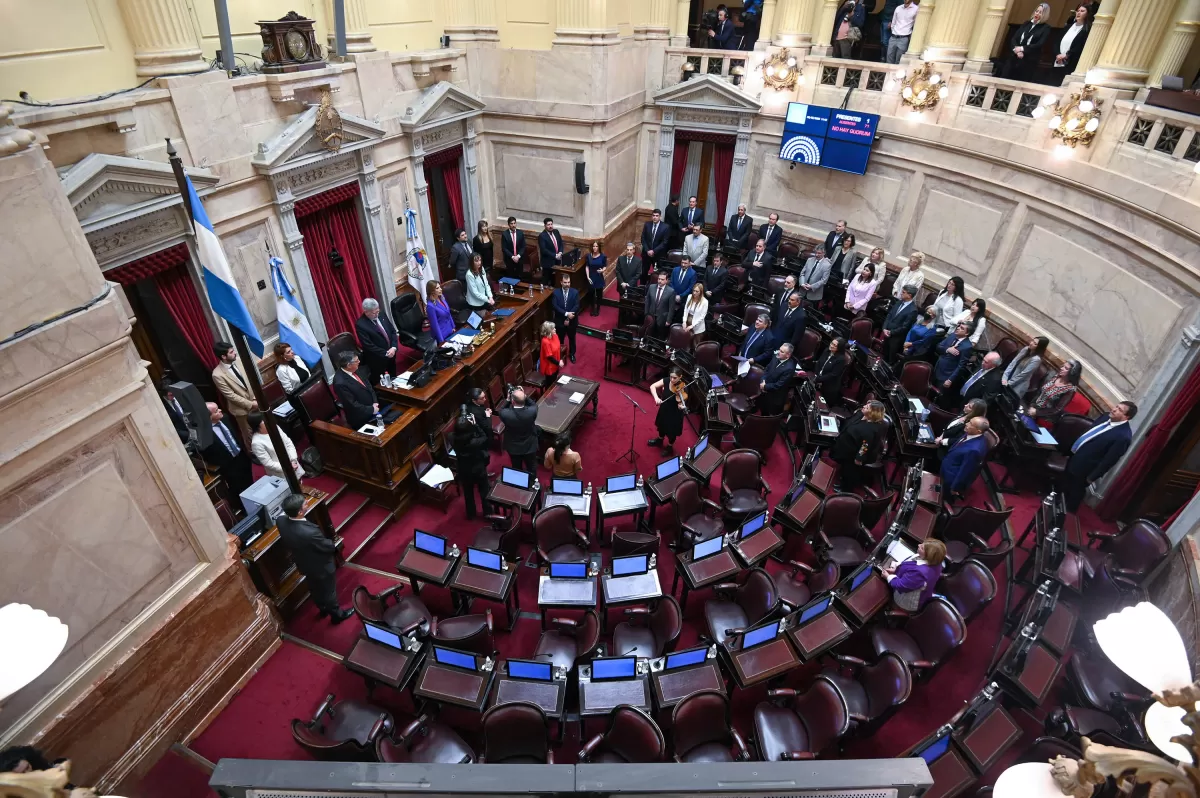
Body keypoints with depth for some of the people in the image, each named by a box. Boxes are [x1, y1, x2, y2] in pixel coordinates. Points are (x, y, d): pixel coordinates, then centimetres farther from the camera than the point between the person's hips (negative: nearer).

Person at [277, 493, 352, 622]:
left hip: (304, 565, 7)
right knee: (328, 591, 21)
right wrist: (334, 546, -3)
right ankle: (337, 615, 45)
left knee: (314, 589, 32)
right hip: (321, 567, -7)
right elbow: (328, 546, -25)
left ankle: (322, 609, 57)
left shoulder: (281, 521, -24)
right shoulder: (310, 532, -45)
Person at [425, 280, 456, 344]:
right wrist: (441, 340, -17)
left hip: (450, 330, 7)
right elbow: (435, 325, -20)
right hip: (442, 334, -7)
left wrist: (453, 327, 13)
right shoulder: (430, 306, -24)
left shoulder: (441, 297, -1)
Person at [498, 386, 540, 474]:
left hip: (513, 447, 0)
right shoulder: (532, 411, -31)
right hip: (530, 446, 0)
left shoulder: (505, 414, -34)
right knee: (532, 467, 28)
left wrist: (507, 400, -11)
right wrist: (524, 396, -10)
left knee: (517, 468, 26)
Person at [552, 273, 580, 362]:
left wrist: (568, 318, -22)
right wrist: (566, 314, -28)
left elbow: (576, 306, -15)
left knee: (572, 339, 18)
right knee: (560, 339, 16)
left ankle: (572, 354, 39)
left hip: (572, 321, 0)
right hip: (560, 321, 0)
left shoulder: (575, 292, -9)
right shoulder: (556, 293, -9)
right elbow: (555, 306, -18)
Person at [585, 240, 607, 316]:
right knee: (592, 294, 11)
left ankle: (597, 309, 30)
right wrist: (588, 277, -8)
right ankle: (592, 309, 31)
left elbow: (605, 266, -1)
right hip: (591, 278, 1)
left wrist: (603, 270, -23)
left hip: (599, 278, -1)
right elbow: (587, 266, 0)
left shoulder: (603, 256, -11)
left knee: (599, 294, 10)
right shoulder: (589, 255, -7)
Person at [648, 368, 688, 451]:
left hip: (674, 413, -4)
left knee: (672, 430, 17)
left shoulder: (682, 388, -28)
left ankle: (669, 447, 44)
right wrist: (656, 397, -32)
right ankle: (660, 440, 57)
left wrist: (682, 407, -56)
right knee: (662, 425, 28)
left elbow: (680, 406, -32)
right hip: (664, 409, 4)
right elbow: (652, 386, -17)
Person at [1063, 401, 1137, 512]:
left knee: (1075, 491, 16)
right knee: (1066, 484, 27)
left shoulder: (1123, 436, -29)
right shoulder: (1107, 417, -5)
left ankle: (1068, 511, 39)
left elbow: (1108, 461, -23)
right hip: (1074, 456, 7)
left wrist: (1092, 477, -16)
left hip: (1084, 468, -7)